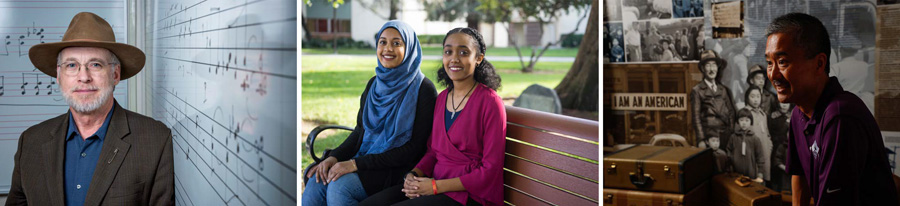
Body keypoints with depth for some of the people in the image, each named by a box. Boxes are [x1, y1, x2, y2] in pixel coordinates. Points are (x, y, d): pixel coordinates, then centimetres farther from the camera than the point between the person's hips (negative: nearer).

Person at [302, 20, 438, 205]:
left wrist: (356, 164, -19)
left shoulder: (423, 89, -10)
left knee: (339, 186, -29)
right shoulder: (374, 84, 12)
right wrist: (334, 157, -5)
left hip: (399, 169, -6)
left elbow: (414, 148, -15)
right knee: (316, 182, -20)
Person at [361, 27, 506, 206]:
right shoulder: (442, 98, 12)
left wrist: (436, 186, -15)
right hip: (437, 184, 7)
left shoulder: (490, 102, -10)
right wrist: (414, 175, -3)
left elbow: (490, 171, -13)